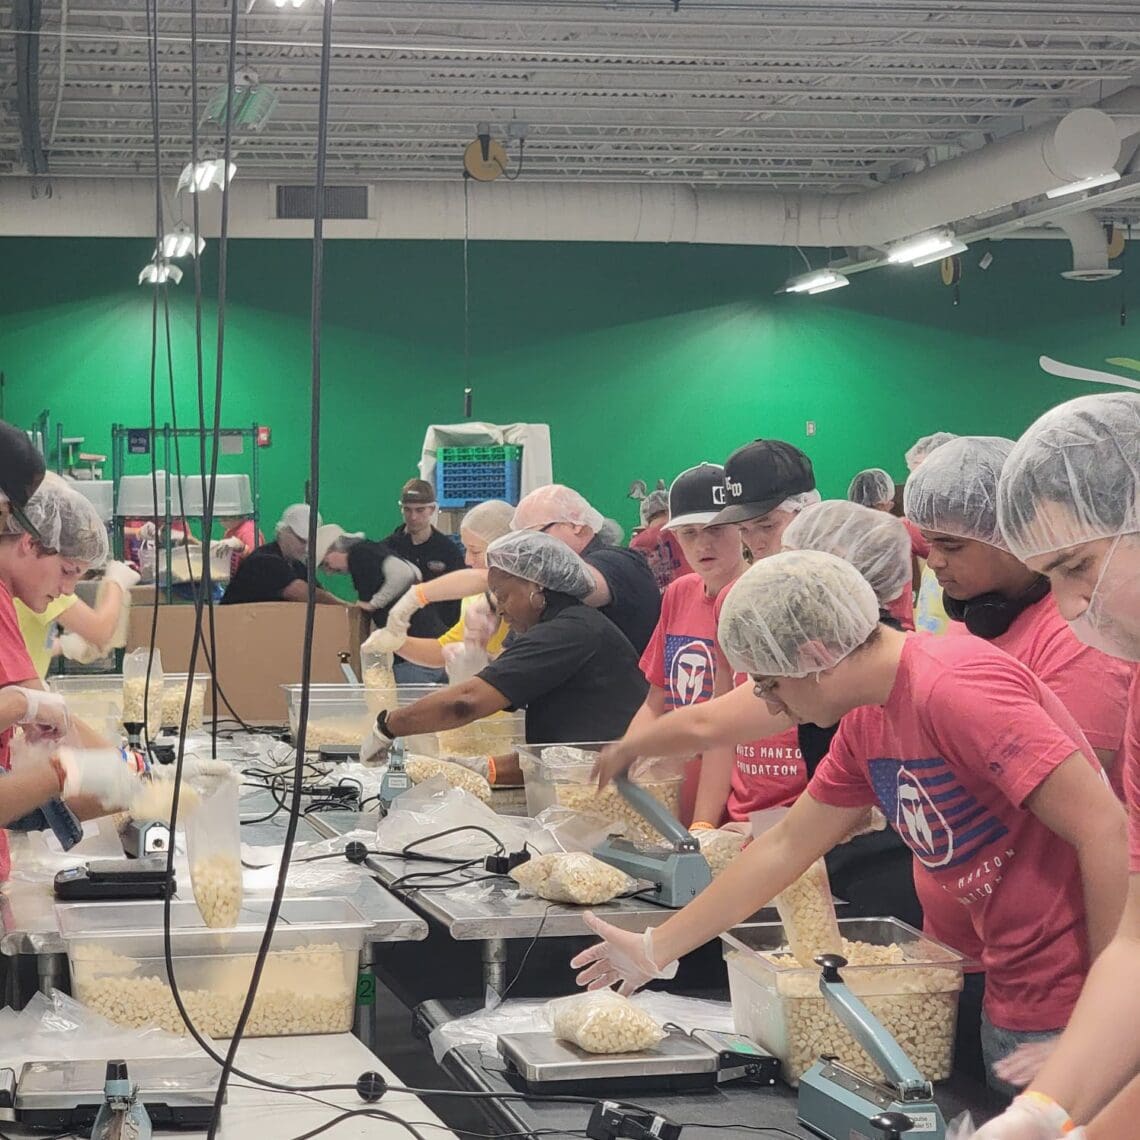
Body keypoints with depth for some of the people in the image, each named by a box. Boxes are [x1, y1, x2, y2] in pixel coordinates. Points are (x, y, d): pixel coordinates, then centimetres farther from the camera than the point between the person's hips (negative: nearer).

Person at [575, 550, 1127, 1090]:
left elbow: (1103, 824, -25)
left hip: (1073, 1003, -9)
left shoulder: (952, 688, -22)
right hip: (1009, 1000, 9)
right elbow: (785, 846, 17)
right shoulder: (865, 722, 8)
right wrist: (655, 949, 18)